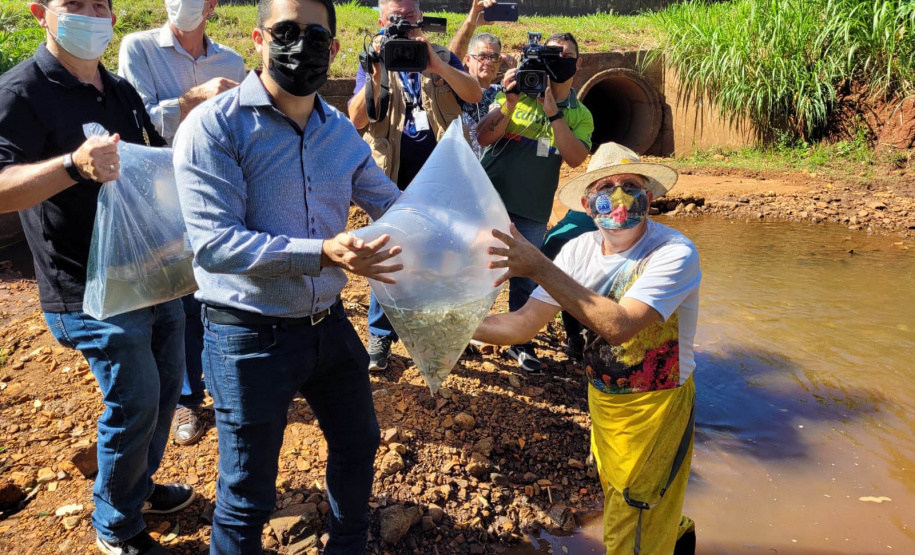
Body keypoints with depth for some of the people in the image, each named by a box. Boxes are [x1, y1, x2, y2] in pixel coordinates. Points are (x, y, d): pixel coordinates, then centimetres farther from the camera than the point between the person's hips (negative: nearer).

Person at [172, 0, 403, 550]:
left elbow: (392, 204, 12)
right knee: (249, 495, 8)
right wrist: (322, 253, -34)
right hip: (251, 337, -6)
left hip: (329, 323, 7)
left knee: (358, 444, 25)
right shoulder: (214, 127, -15)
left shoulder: (340, 130, 3)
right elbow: (214, 245, -24)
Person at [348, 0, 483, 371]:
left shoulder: (443, 58, 7)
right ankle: (380, 337, 16)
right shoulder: (372, 64, 6)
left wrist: (436, 66, -27)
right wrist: (377, 75, -24)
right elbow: (357, 118, -9)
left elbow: (474, 95, -12)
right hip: (392, 181, 0)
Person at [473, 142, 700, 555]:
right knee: (617, 502, 28)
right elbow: (523, 323, -10)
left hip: (655, 406, -6)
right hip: (602, 398, 6)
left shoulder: (675, 253, -25)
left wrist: (540, 268, -40)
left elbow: (619, 325, -38)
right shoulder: (581, 249, -8)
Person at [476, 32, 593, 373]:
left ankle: (520, 343, 25)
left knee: (525, 278, 8)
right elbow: (483, 137, -7)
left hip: (533, 209, 1)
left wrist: (553, 112, -20)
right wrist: (509, 102, -20)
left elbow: (575, 158, -14)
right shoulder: (518, 94, 0)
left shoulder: (580, 115, 4)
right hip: (490, 196, -1)